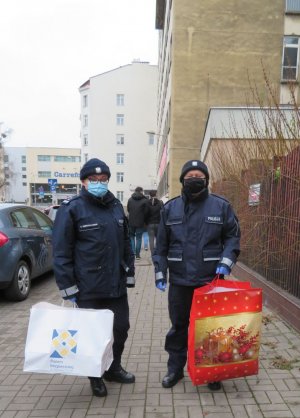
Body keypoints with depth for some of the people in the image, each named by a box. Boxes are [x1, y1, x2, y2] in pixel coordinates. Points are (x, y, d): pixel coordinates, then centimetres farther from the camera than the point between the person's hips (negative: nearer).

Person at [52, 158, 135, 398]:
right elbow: (61, 252, -10)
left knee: (121, 327, 15)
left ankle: (113, 368, 40)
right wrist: (68, 286, -11)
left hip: (117, 284, 5)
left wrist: (129, 273, 11)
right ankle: (95, 376, 35)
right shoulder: (71, 209, -9)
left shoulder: (116, 206, 9)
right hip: (88, 288, -5)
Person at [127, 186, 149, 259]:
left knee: (131, 237, 14)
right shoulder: (144, 200, -8)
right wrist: (143, 220, 9)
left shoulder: (130, 199, 1)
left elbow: (128, 210, 5)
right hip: (140, 223, -2)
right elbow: (146, 212, -7)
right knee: (138, 238, 6)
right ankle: (137, 254, 7)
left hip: (131, 222, 2)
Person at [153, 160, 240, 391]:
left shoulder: (221, 206, -2)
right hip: (180, 281, 1)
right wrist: (160, 272, 3)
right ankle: (175, 368, 34)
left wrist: (226, 261, -10)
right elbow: (161, 244, 6)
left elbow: (233, 236, 4)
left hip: (211, 280, -1)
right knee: (178, 326, 14)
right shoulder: (170, 208, 2)